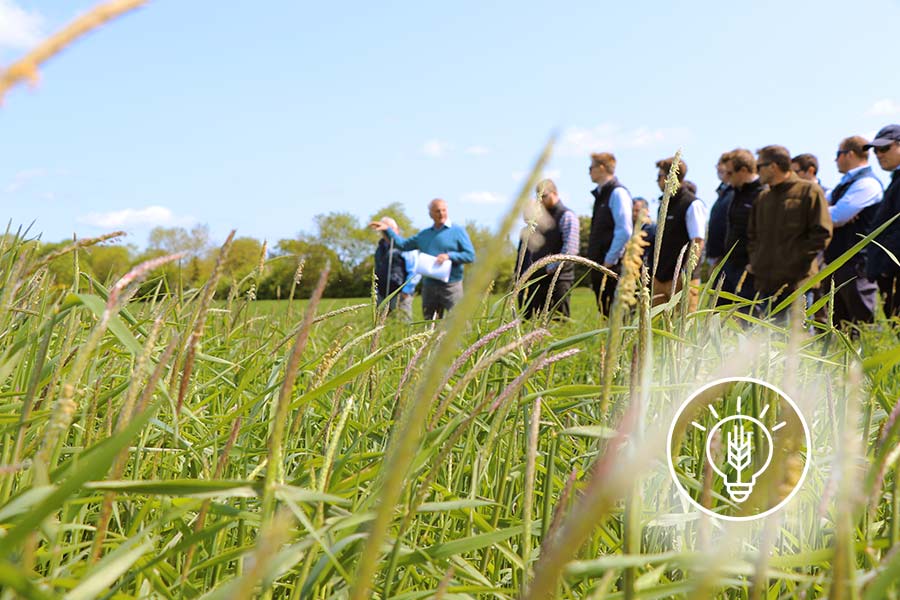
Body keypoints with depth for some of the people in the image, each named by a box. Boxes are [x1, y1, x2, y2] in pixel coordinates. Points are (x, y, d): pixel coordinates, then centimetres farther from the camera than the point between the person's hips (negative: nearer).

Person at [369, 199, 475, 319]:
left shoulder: (458, 231, -1)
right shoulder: (424, 234, 15)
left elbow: (470, 255, -6)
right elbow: (403, 245, 20)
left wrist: (449, 256, -17)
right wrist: (387, 229, 13)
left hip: (451, 285, -5)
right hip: (429, 286, 5)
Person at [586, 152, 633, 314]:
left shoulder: (617, 193, -9)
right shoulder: (600, 194, 19)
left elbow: (625, 231, -18)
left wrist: (610, 260, -17)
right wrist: (595, 261, 17)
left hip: (613, 266, -9)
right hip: (600, 266, 9)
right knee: (605, 315, 10)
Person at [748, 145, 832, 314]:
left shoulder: (809, 191, -2)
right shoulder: (763, 197, 17)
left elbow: (822, 234, -8)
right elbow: (752, 234, 24)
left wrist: (795, 260, -11)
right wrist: (755, 260, 8)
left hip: (797, 281, -6)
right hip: (766, 283, 6)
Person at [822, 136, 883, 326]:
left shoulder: (866, 183, -12)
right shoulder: (845, 184, 19)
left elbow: (835, 217, -19)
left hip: (856, 265, -9)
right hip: (836, 263, 9)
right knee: (839, 329, 13)